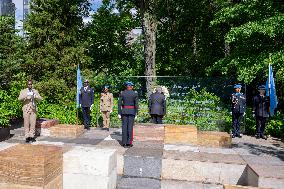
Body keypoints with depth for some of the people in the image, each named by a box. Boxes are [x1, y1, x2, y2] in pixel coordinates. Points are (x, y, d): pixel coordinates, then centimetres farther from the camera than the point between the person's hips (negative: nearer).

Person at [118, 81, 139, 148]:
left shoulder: (122, 93, 2)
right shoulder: (135, 93, -1)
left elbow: (119, 103, 0)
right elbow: (136, 104, -3)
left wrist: (119, 113, 4)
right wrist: (136, 113, 2)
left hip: (124, 111, 1)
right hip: (132, 111, -1)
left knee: (124, 127, 5)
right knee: (130, 127, 2)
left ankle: (124, 143, 9)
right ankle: (129, 143, 4)